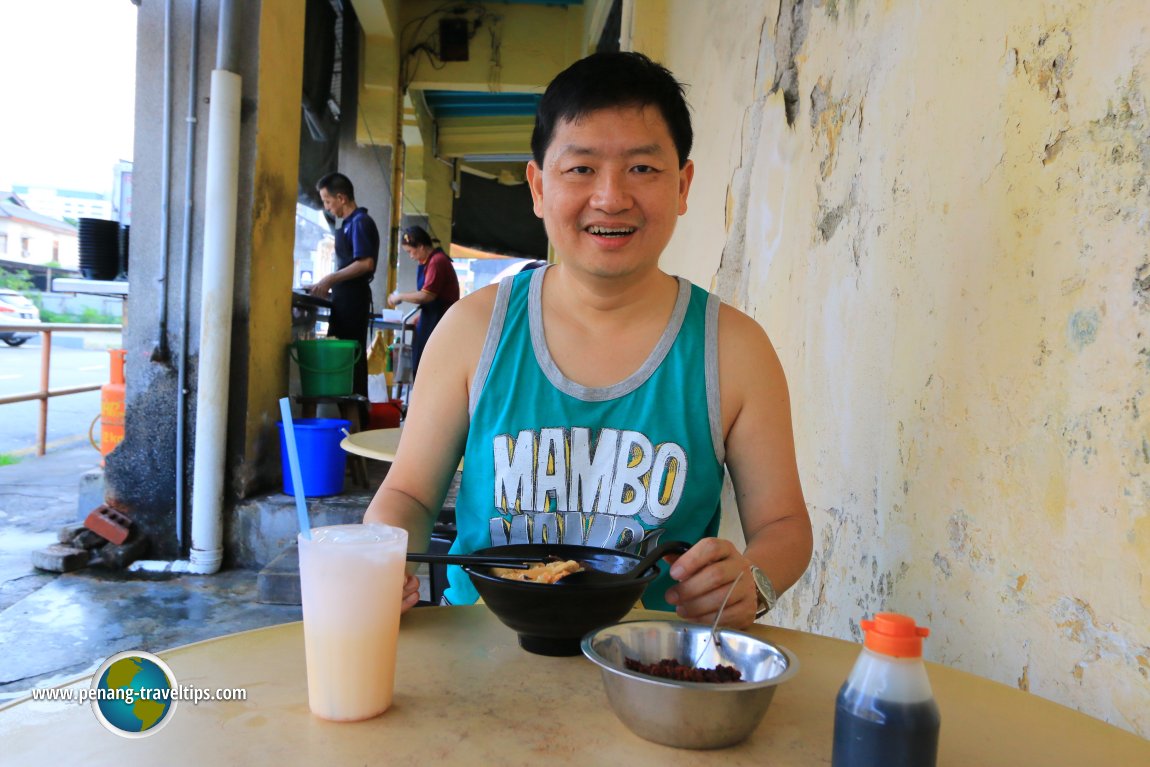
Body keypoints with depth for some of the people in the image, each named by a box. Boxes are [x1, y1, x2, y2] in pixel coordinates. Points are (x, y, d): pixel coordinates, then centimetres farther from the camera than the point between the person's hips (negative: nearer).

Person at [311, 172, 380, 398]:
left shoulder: (360, 222, -11)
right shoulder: (348, 224, 15)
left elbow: (365, 263, -21)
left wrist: (330, 279, -17)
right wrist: (330, 283, 12)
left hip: (352, 297, -9)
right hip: (346, 297, 9)